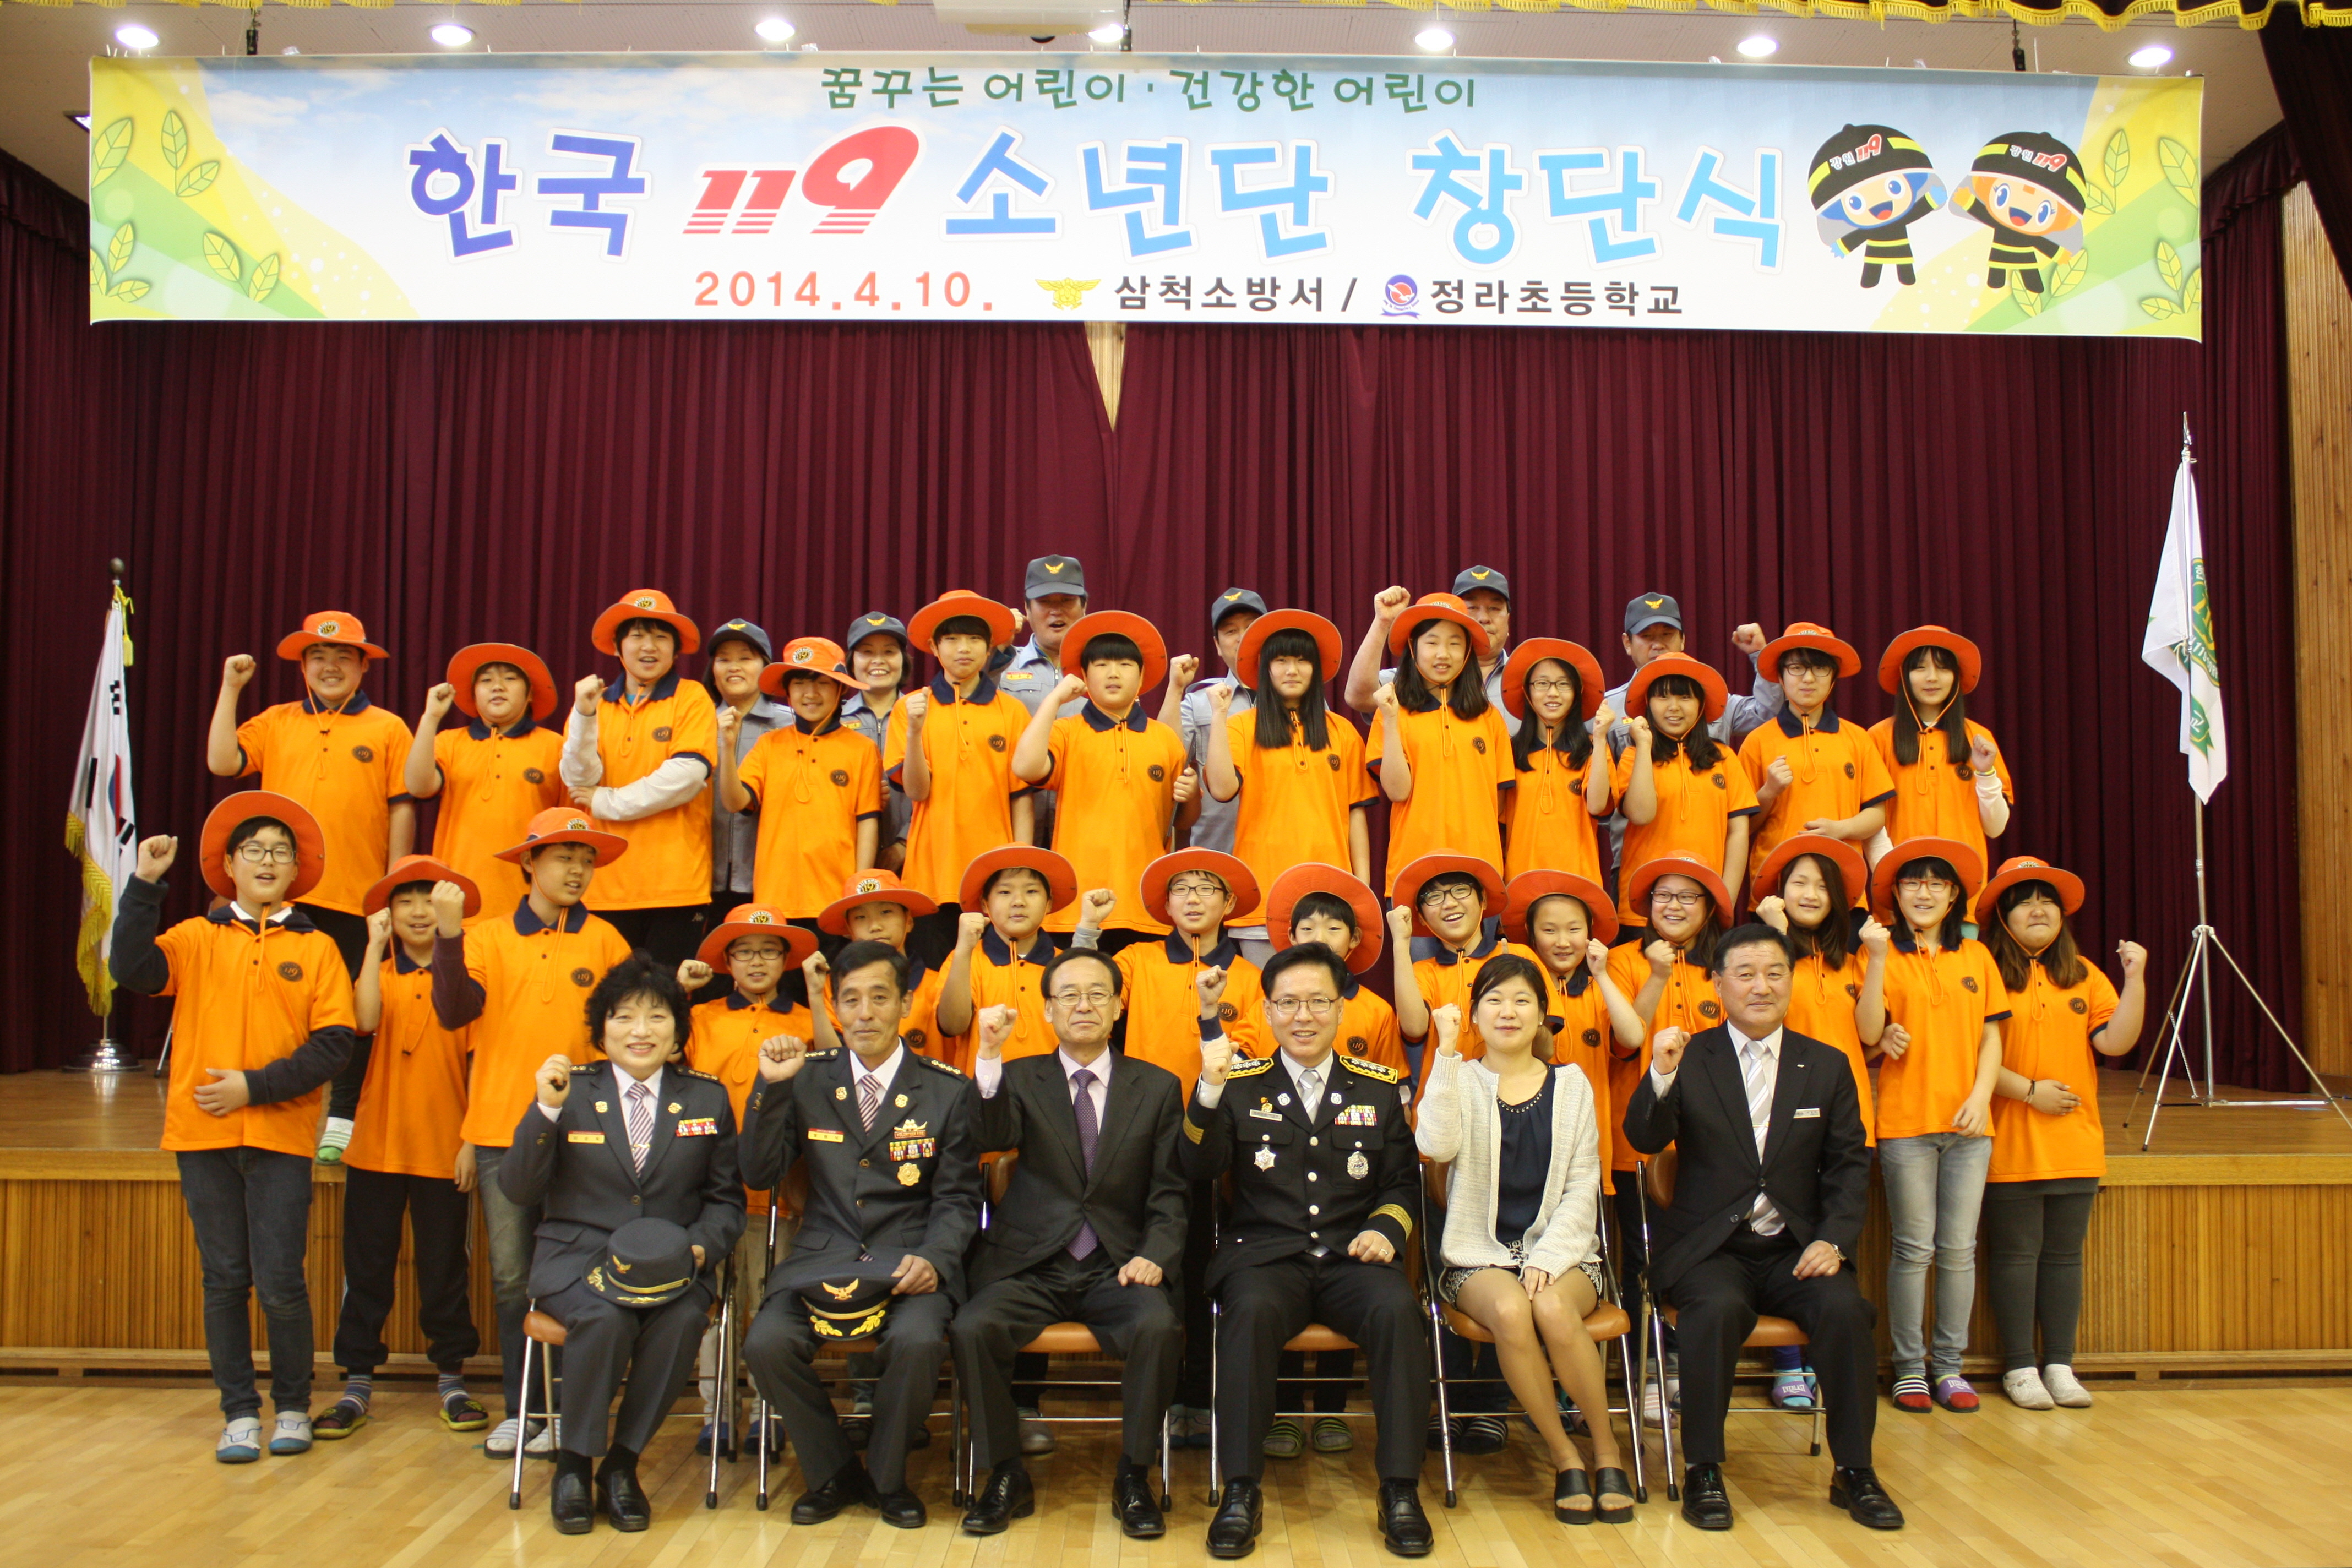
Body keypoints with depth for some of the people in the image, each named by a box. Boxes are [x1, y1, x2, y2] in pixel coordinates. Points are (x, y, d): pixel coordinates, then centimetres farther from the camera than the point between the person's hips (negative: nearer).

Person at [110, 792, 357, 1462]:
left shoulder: (317, 948, 5)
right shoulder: (196, 938, 9)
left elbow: (333, 1043, -3)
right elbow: (132, 971, -10)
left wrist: (256, 1086, -12)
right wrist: (144, 884, -14)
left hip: (281, 1134, -1)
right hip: (203, 1132, 2)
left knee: (280, 1282, -3)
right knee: (224, 1280, 7)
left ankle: (293, 1407, 16)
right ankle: (240, 1412, 19)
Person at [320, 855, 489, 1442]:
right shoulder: (380, 973, 6)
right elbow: (366, 1020, -18)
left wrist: (472, 1140, -7)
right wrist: (376, 945, -14)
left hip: (444, 1151, -2)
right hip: (376, 1147, 2)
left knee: (444, 1271, 8)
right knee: (367, 1268, 8)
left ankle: (451, 1381, 21)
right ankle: (357, 1385, 19)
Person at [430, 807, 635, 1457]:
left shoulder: (605, 941, 4)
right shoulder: (488, 937, 5)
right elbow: (456, 1012, -9)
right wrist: (448, 934, -19)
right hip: (501, 1130, 1)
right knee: (511, 1277, 8)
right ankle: (520, 1409, 20)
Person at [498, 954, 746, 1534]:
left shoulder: (707, 1098, 9)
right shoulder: (570, 1092, 6)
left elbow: (727, 1199, 10)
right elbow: (519, 1191, -2)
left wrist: (699, 1246, -11)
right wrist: (546, 1110, -15)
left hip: (671, 1264, 1)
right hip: (578, 1257, -1)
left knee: (683, 1319, -31)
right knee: (606, 1318, -33)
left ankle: (621, 1464, -10)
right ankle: (574, 1462, -8)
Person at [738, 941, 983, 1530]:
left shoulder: (949, 1091, 3)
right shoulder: (807, 1079, 8)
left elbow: (958, 1199, 3)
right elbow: (760, 1174, 3)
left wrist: (932, 1259, -17)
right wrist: (771, 1086, -9)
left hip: (909, 1260, -2)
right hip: (821, 1259, 2)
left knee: (919, 1340, -31)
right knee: (766, 1344, -24)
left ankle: (887, 1478, 0)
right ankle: (834, 1474, 4)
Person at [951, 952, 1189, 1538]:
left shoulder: (1158, 1088, 10)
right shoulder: (1020, 1079, 10)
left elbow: (1170, 1191, 6)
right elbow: (990, 1137, -11)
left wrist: (1154, 1255, -11)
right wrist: (989, 1056, -25)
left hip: (1117, 1267, 0)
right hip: (1032, 1265, 1)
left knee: (1159, 1326, -31)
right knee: (971, 1327, -27)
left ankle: (1134, 1478, -7)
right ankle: (1005, 1476, -4)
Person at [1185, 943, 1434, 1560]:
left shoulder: (1379, 1087, 13)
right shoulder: (1241, 1084, 9)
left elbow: (1404, 1181, 16)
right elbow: (1198, 1169, -4)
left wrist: (1387, 1227, -5)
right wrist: (1210, 1088, -17)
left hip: (1353, 1258, 1)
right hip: (1265, 1257, -1)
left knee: (1397, 1309, -31)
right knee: (1251, 1311, -34)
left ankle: (1400, 1490, -18)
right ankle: (1241, 1493, -22)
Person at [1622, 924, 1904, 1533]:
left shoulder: (1827, 1066, 10)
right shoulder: (1689, 1059, 2)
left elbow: (1849, 1166, 9)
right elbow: (1644, 1139, -10)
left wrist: (1833, 1240, -7)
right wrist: (1660, 1076, -29)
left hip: (1795, 1251, 2)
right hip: (1707, 1249, -2)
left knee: (1845, 1308, -26)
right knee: (1718, 1308, -32)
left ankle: (1854, 1471, -6)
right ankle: (1703, 1471, -14)